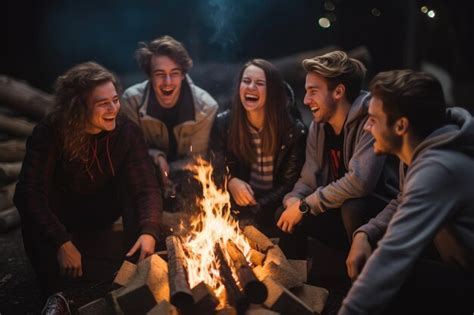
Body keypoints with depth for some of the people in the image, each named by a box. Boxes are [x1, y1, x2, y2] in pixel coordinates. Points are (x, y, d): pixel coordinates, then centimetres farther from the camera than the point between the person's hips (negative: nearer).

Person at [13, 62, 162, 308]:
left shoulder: (126, 131, -17)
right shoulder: (50, 133, -22)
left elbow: (147, 187, -19)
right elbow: (29, 192, -28)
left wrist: (148, 231, -39)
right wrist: (61, 242, -39)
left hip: (104, 230, 1)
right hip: (59, 228, -1)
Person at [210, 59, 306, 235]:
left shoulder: (294, 131, -11)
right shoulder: (223, 123, -4)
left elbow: (290, 183, -7)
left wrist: (255, 209, -18)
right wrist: (230, 181, -16)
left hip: (274, 208, -1)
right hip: (238, 204, 1)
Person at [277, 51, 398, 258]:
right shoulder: (318, 127, 3)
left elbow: (360, 181, -32)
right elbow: (308, 179, 5)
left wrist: (305, 206, -23)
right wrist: (294, 199, -18)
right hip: (342, 209, 7)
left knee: (352, 207, -33)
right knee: (287, 214, -5)